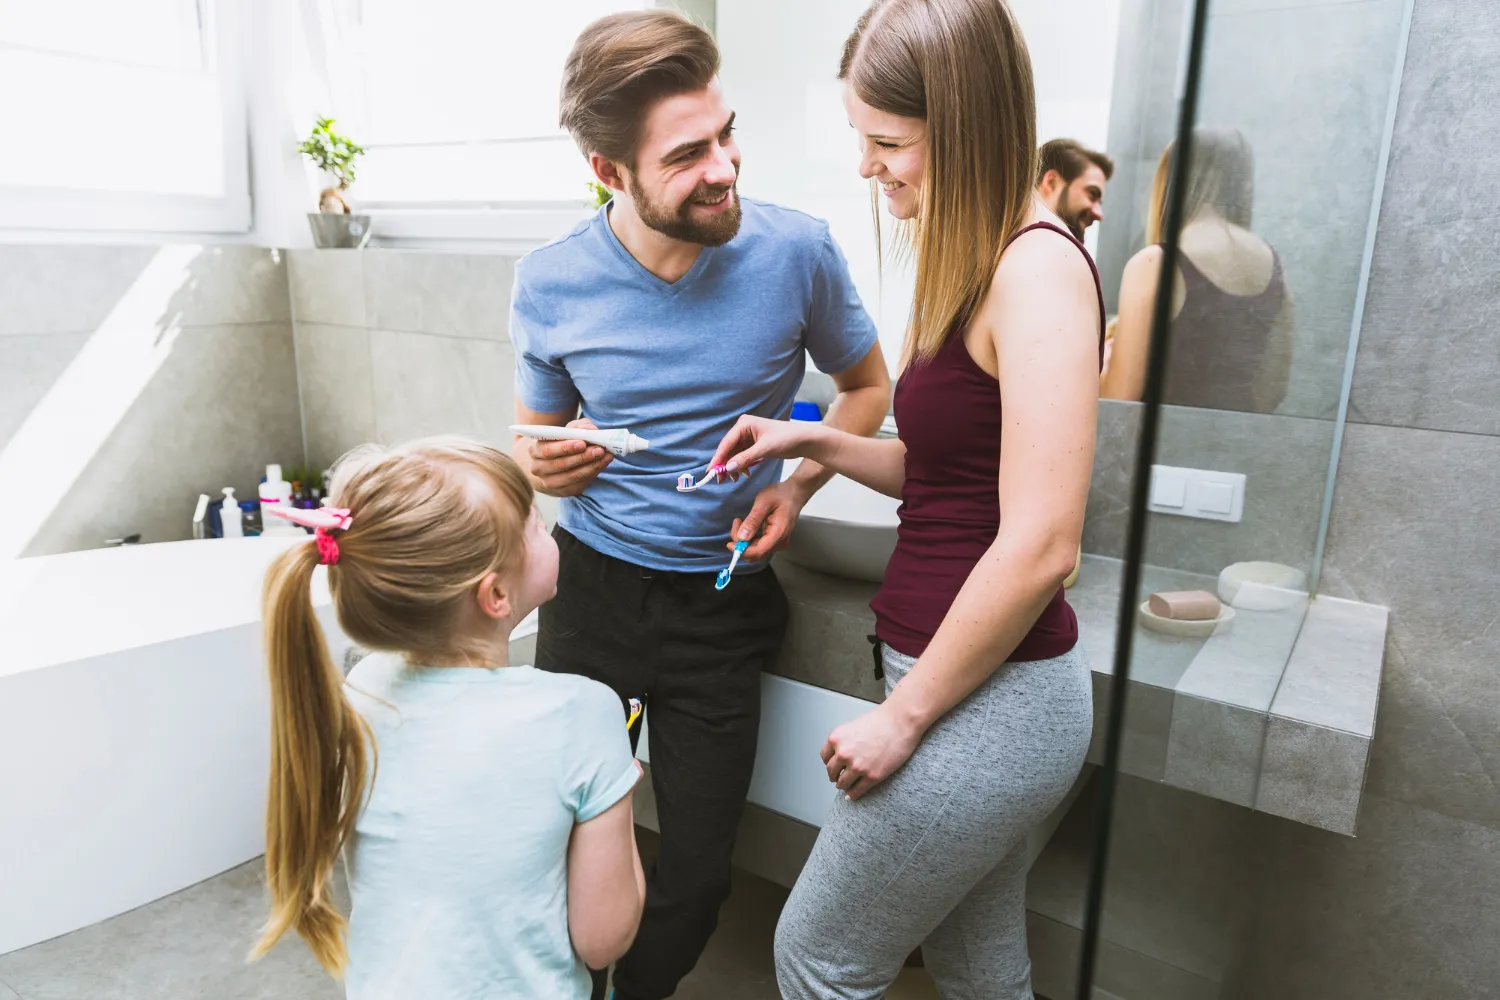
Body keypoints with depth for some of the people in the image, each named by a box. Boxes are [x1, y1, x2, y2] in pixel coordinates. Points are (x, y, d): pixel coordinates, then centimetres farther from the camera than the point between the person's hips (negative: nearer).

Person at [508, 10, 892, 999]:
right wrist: (543, 465, -16)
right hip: (592, 582, 1)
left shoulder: (796, 250, -12)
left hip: (721, 598, 0)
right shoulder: (549, 285, -8)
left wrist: (797, 486, -12)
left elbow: (867, 385, 5)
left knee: (695, 877, 8)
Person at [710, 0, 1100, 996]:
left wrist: (906, 713, -15)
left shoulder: (1038, 269, -19)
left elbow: (1040, 547, -23)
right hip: (980, 689, 9)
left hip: (986, 698, -9)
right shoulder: (976, 260, 10)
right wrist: (816, 441, 4)